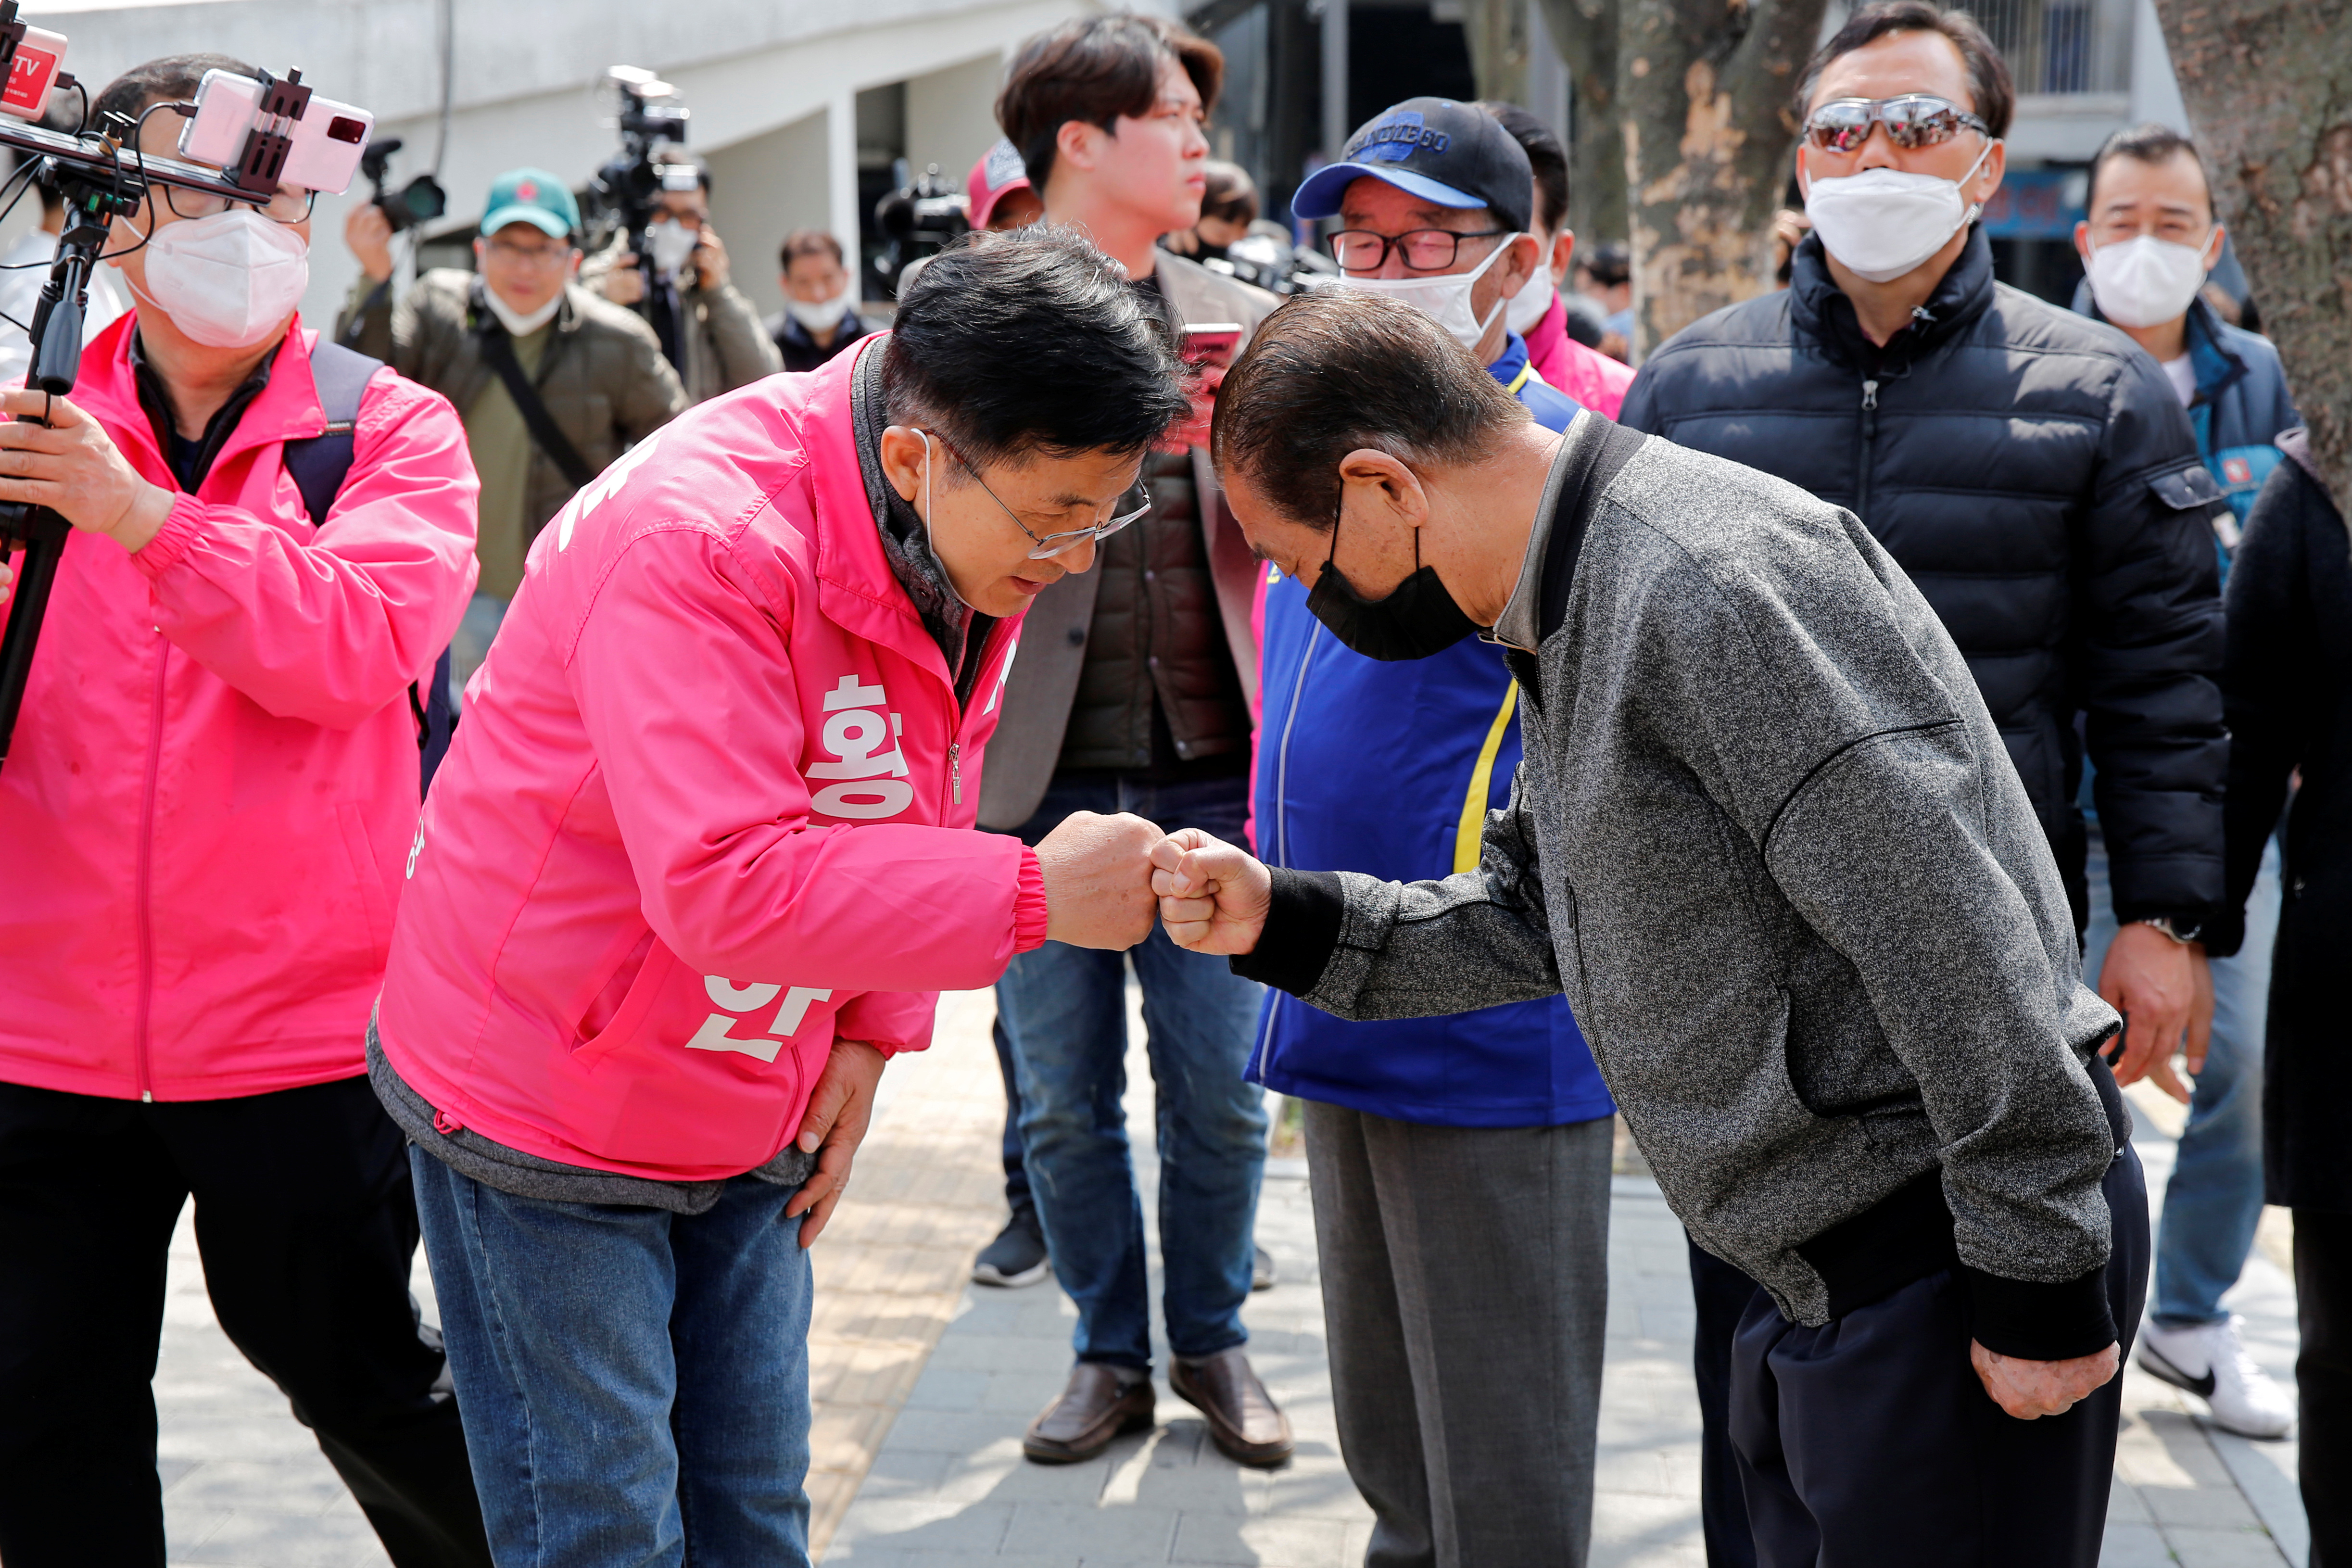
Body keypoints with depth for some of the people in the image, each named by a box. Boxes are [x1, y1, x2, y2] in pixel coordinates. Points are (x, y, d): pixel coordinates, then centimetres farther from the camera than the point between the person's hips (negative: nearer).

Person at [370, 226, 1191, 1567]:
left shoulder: (988, 528, -3)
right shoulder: (699, 538, -29)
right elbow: (725, 886, -36)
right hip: (545, 1109, -7)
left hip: (753, 1117, 7)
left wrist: (871, 1035, 3)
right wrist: (1034, 894, -33)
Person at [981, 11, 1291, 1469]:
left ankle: (1212, 1338, 26)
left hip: (1210, 767, 2)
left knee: (1221, 1087, 6)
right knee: (1066, 1099, 7)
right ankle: (1111, 1351, 25)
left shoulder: (1242, 320, 9)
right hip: (1041, 776, -2)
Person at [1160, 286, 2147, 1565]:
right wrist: (1278, 922, 5)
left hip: (1946, 1265, -10)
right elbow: (1534, 921, 17)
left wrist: (2038, 1275, -22)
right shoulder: (1571, 613, 12)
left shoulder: (1711, 579, -22)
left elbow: (1949, 935, -25)